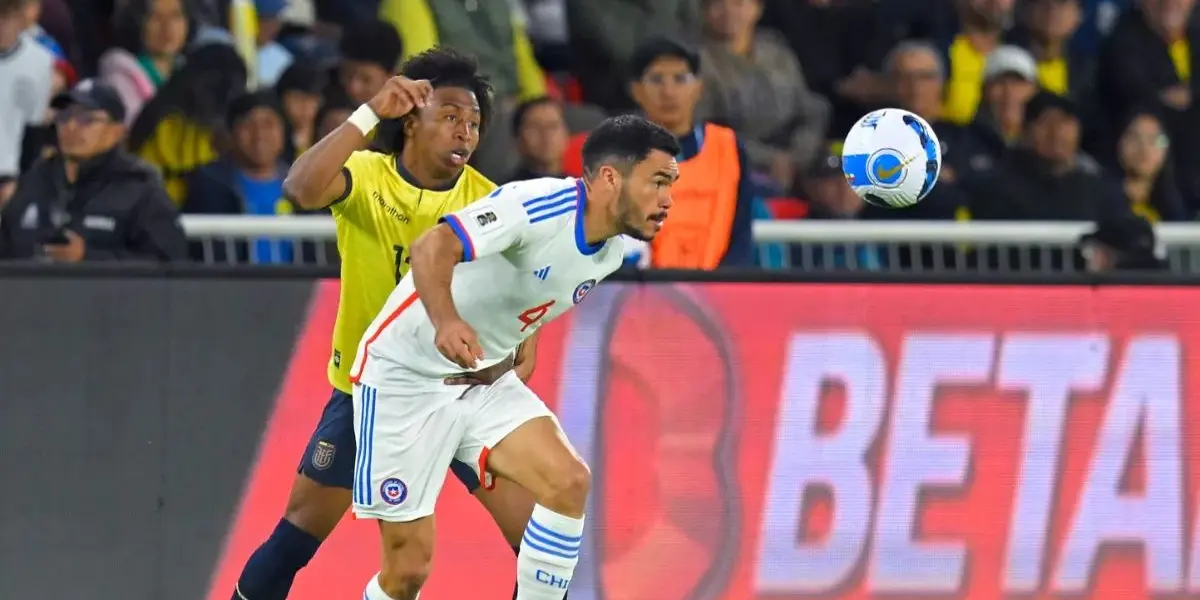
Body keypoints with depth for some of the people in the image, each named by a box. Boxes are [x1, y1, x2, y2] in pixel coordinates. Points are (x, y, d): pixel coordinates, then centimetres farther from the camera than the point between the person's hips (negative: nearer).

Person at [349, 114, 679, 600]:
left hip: (486, 379, 7)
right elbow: (433, 247, -40)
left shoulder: (611, 249, 0)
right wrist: (445, 322, -56)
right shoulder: (540, 207, -26)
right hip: (405, 376, -7)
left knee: (569, 483, -15)